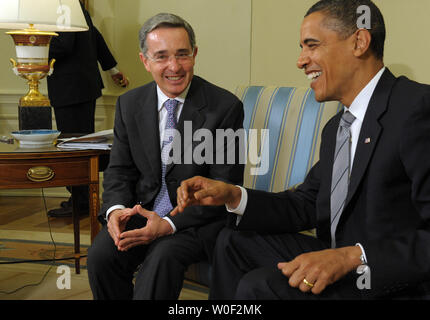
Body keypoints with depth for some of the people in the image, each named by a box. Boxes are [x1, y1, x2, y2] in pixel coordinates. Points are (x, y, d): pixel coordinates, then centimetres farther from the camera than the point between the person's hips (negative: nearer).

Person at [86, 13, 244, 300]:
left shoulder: (225, 107, -9)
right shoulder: (130, 104, 6)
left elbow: (224, 187, -11)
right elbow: (120, 169, 10)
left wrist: (169, 224, -23)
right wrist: (116, 209, -14)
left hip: (197, 218, -4)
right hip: (141, 211, 4)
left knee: (163, 257, -33)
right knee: (101, 254, -23)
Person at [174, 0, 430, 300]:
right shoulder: (337, 128, 12)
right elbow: (305, 206, 14)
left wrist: (352, 257, -32)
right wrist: (232, 196, 1)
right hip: (340, 265, 9)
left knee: (258, 286, -22)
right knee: (233, 241, 14)